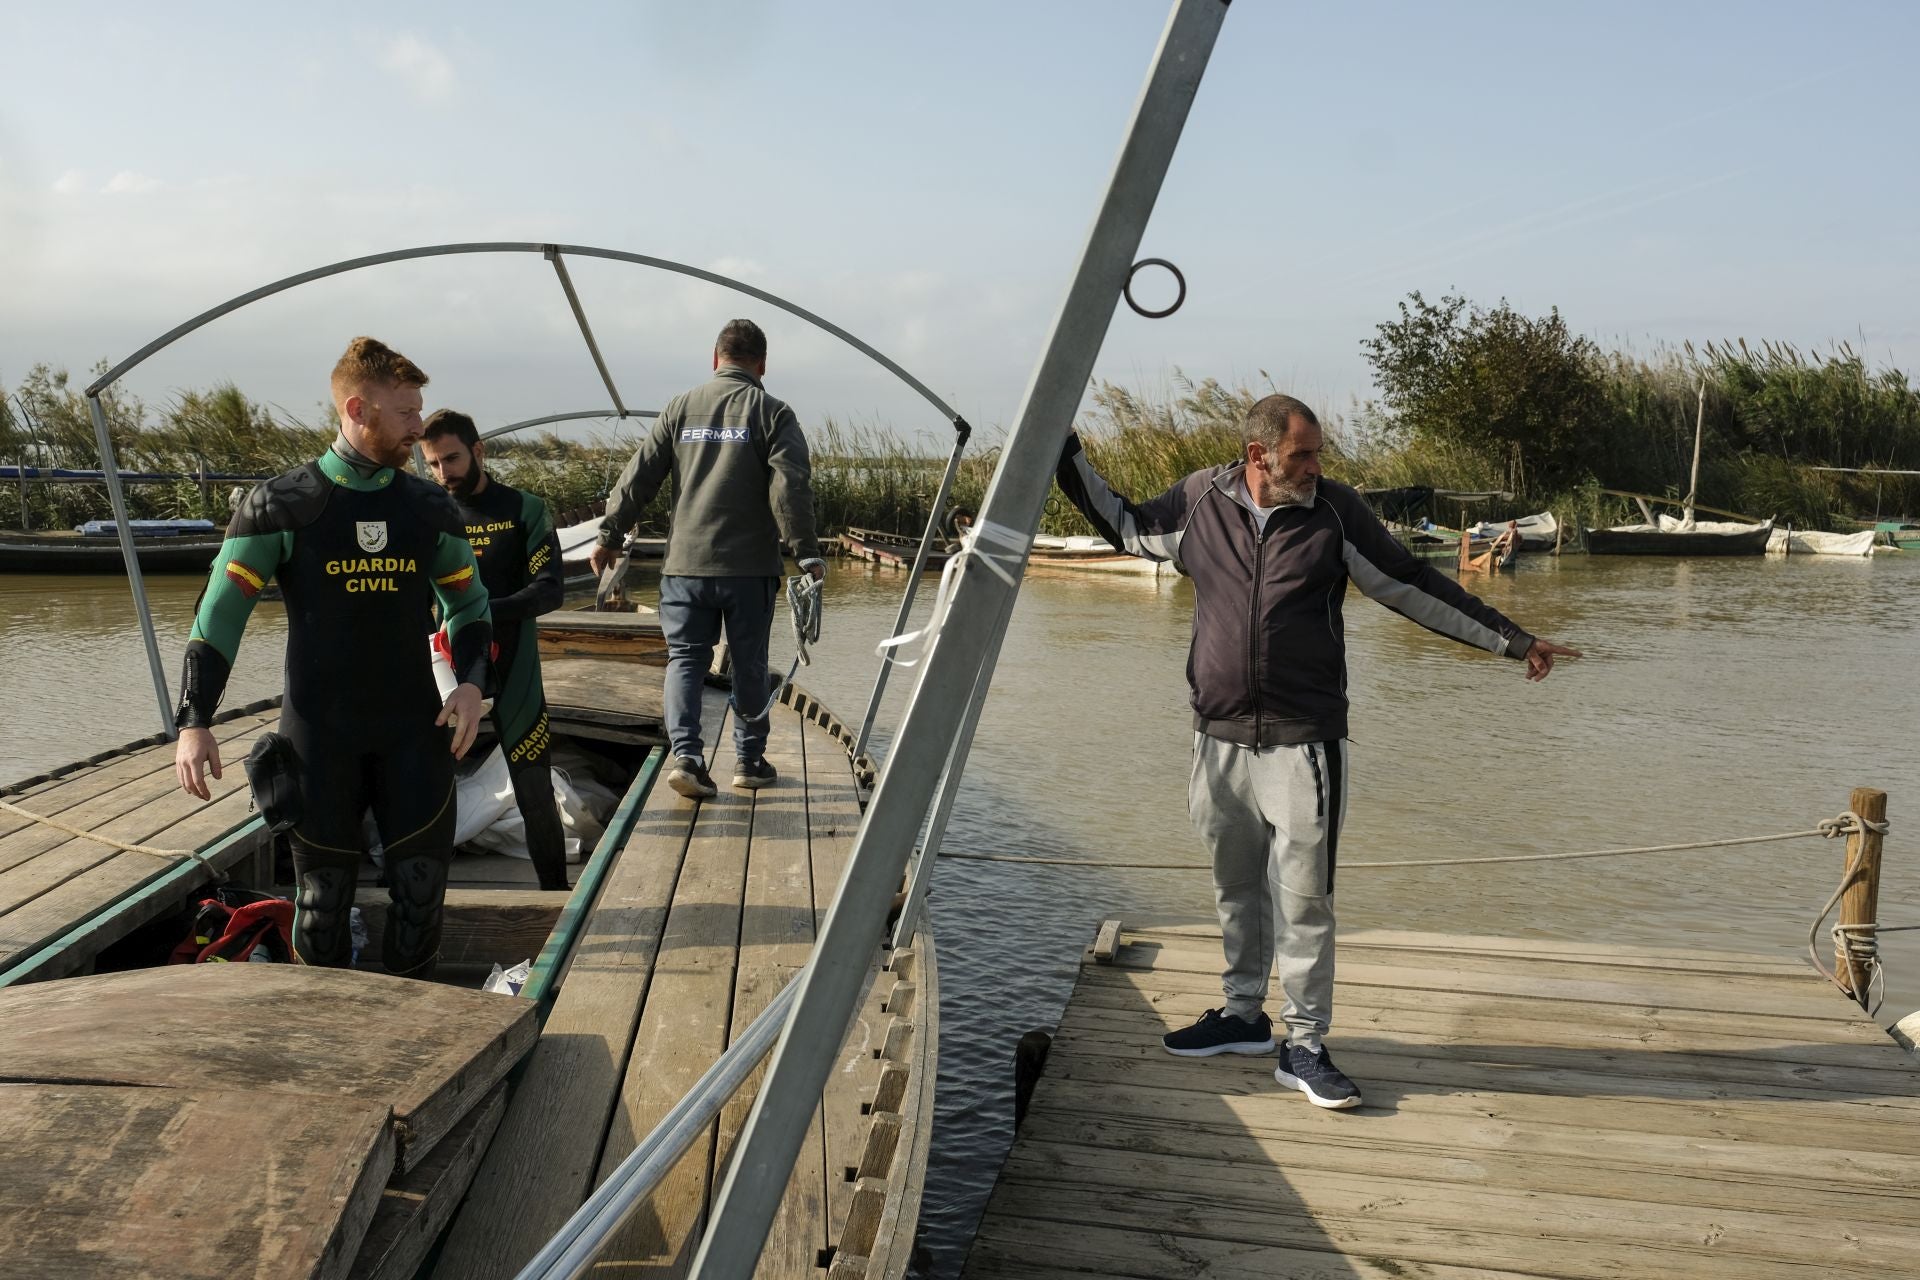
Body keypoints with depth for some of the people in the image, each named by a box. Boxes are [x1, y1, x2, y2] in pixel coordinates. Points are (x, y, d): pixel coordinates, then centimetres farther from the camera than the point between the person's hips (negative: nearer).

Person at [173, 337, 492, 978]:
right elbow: (219, 614, -2)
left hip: (416, 729, 3)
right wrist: (194, 723, -8)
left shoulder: (431, 508, 5)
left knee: (421, 885, 3)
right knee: (323, 895, 7)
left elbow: (468, 604, 14)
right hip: (319, 734, -2)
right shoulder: (281, 505, -5)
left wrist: (470, 684, -2)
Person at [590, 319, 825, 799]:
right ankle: (750, 761, 18)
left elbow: (638, 477, 6)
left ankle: (686, 755, -9)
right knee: (749, 664, 10)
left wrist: (609, 536, 14)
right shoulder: (772, 412, -2)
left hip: (685, 564, 2)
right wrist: (807, 552, -9)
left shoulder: (681, 408, 6)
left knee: (685, 658, 7)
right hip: (749, 566, -1)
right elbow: (791, 487, -12)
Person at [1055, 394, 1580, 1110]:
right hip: (1219, 739, 3)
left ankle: (1304, 1046, 12)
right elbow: (1124, 526, 20)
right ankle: (1243, 1016, 33)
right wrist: (1066, 457, 18)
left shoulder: (1335, 511, -2)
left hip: (1304, 742, -2)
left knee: (1303, 899, -1)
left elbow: (1414, 589, 5)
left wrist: (1513, 641, 7)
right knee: (1234, 888, 16)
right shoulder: (1199, 502, 2)